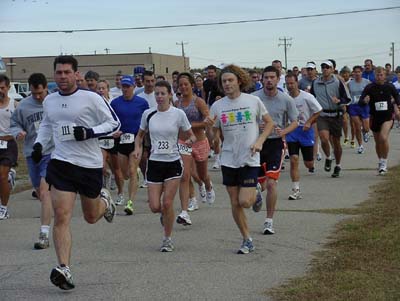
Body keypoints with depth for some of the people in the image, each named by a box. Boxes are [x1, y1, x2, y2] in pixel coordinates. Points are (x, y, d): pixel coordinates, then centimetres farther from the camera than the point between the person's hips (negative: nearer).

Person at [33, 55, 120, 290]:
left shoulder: (91, 98, -8)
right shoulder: (49, 101, 7)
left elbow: (114, 123, -4)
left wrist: (89, 132, -18)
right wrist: (39, 144, 10)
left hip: (90, 164, -2)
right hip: (61, 164, 2)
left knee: (91, 217, 15)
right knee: (62, 216, -14)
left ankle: (104, 201, 51)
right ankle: (64, 269, -15)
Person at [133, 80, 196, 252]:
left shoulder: (178, 114, -4)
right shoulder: (148, 114, 1)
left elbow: (191, 135, 5)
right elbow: (140, 135, 16)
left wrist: (190, 141, -18)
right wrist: (137, 148, -4)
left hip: (173, 162, -2)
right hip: (154, 163, 2)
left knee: (167, 203, -6)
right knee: (155, 207, -4)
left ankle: (168, 239, 12)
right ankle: (165, 214, 34)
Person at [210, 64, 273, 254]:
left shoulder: (253, 101, -4)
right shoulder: (217, 106, 1)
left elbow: (269, 123, 6)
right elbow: (215, 136, 5)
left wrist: (259, 141, -9)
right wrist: (211, 129, -18)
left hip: (250, 159, -3)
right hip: (229, 160, 3)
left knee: (245, 201, -12)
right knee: (235, 203, 5)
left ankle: (255, 196, 24)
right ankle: (247, 240, 20)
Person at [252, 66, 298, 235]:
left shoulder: (286, 100, -3)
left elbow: (294, 122, 3)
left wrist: (283, 131, -16)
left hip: (276, 143, -2)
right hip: (257, 142, 2)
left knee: (271, 183, -14)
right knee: (260, 184, 11)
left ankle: (269, 221, -3)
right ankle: (258, 191, 51)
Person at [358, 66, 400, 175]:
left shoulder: (390, 87, -2)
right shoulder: (369, 88, -7)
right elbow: (360, 102, -11)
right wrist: (364, 101, -33)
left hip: (388, 117, -1)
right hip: (375, 117, 1)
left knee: (384, 138, -22)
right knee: (377, 142, 12)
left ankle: (384, 162, -8)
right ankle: (381, 161, 36)